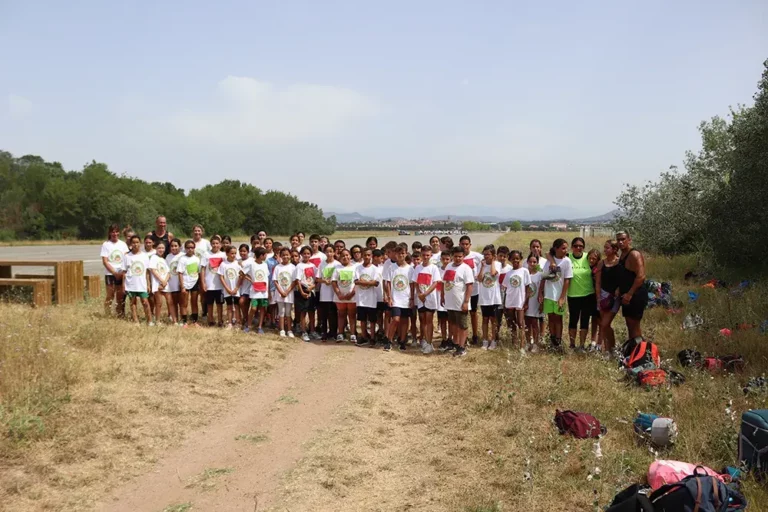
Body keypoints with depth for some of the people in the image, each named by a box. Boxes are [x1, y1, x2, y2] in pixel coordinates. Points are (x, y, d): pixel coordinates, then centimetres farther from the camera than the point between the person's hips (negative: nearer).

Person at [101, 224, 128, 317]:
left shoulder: (123, 244, 7)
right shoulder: (106, 245, 0)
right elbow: (105, 261, -5)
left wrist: (124, 272, -12)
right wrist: (115, 273, -12)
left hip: (121, 274, 3)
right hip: (110, 274, -2)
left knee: (120, 296, 6)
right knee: (110, 296, -2)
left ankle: (120, 315, 14)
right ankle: (107, 316, 4)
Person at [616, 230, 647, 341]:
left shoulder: (634, 254, -15)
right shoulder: (622, 255, 13)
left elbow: (641, 276, -24)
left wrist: (629, 294, -25)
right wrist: (620, 290, 10)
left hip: (636, 295, -9)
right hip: (627, 296, 9)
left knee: (634, 326, -8)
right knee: (629, 325, 13)